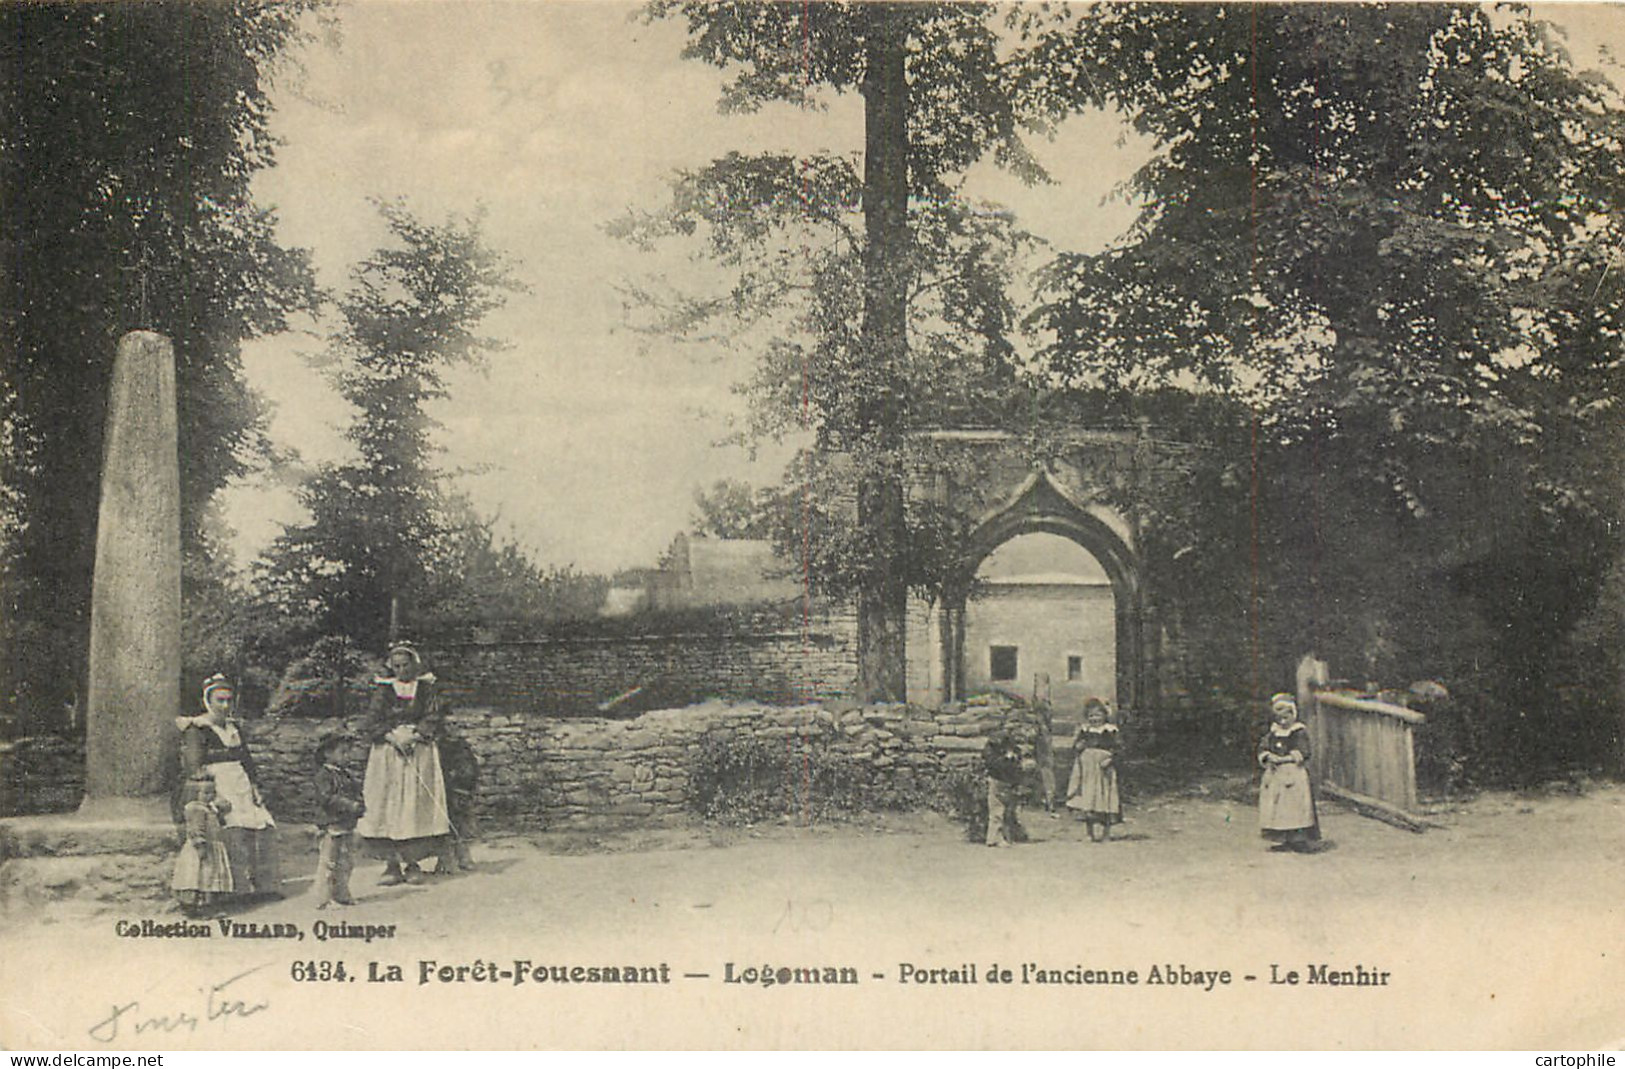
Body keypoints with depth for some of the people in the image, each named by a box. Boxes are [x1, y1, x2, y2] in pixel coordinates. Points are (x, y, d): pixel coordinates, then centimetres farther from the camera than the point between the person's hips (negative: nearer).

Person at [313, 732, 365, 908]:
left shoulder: (349, 775, 15)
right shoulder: (324, 775, -10)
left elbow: (357, 794, 22)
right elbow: (326, 798, -21)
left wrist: (360, 806, 0)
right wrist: (349, 805, -25)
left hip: (348, 826, 8)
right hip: (331, 825, -8)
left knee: (346, 863, 13)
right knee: (328, 864, -4)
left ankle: (341, 895, 25)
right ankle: (322, 899, 1)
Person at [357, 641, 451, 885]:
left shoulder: (427, 687, 7)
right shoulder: (383, 689, 9)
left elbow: (432, 720, 0)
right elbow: (372, 723, 2)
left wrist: (412, 736, -14)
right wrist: (393, 737, -14)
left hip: (420, 752, -1)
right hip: (387, 754, 1)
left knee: (417, 807, -6)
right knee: (386, 805, -6)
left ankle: (413, 863, -1)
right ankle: (391, 863, -2)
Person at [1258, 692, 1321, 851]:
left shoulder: (1299, 733, -4)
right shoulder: (1272, 733, 14)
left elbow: (1301, 753, -13)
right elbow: (1262, 749, 12)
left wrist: (1283, 758, -15)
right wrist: (1268, 757, -9)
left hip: (1294, 774, -6)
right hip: (1275, 775, 6)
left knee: (1295, 807, -9)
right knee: (1277, 808, 5)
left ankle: (1299, 839, -6)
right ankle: (1285, 840, 12)